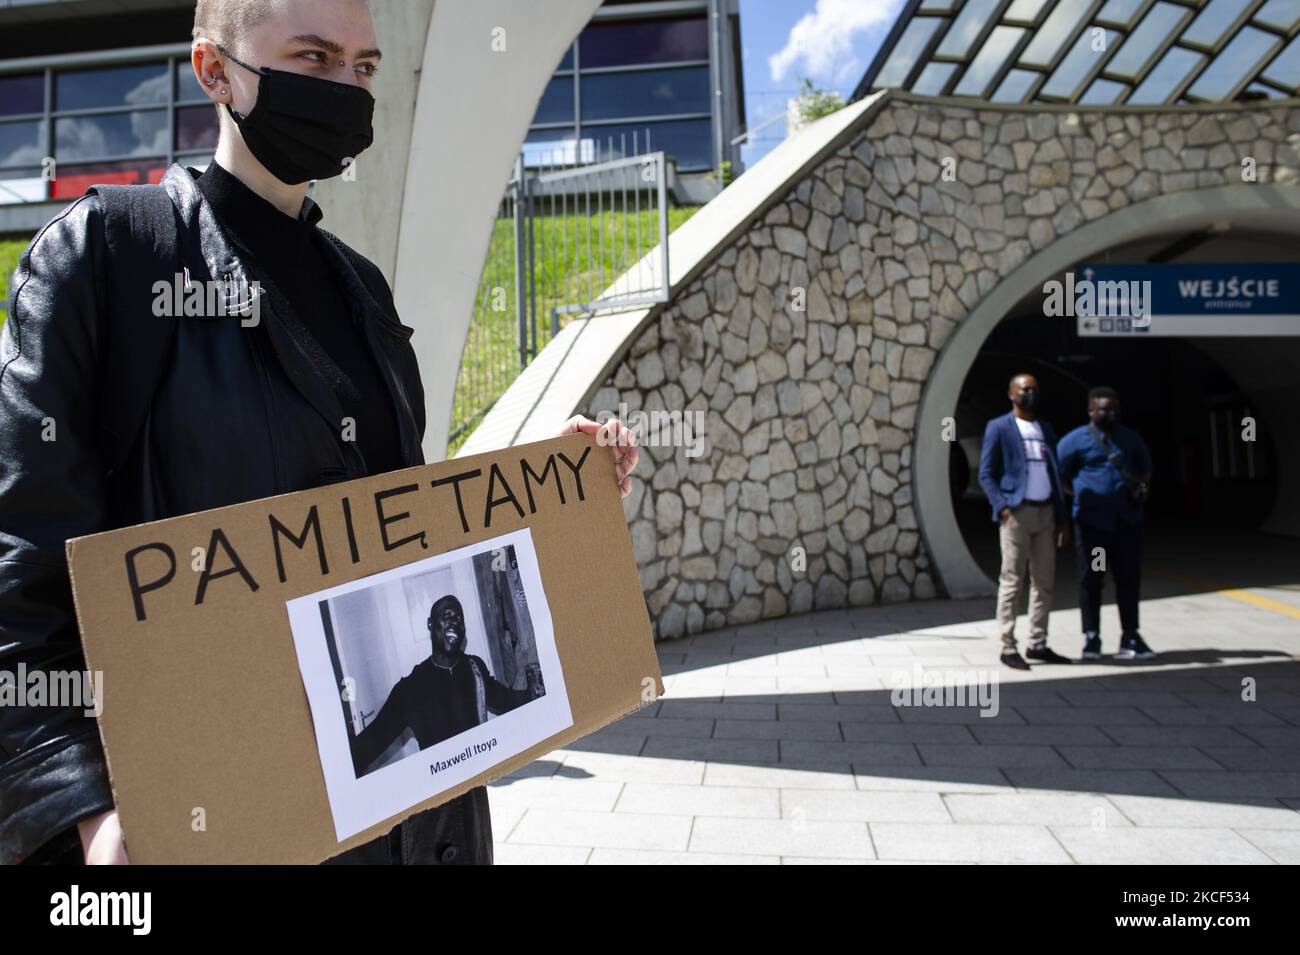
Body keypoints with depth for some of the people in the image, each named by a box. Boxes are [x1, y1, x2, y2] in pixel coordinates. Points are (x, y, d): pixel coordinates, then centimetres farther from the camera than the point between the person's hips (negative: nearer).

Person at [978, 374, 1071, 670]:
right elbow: (986, 475, -4)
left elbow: (1054, 476, 18)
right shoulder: (998, 428, 1)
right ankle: (1008, 647, 1)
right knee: (1012, 582, -4)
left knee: (1044, 582, 8)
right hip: (1016, 513, -6)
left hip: (1045, 512, 6)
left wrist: (1062, 517, 12)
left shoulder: (1046, 429, 18)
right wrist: (1002, 507, -16)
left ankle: (1038, 644, 16)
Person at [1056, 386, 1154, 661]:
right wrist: (1081, 493, -4)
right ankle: (1091, 638, 12)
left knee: (1129, 578, 6)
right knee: (1091, 579, 2)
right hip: (1091, 522, -4)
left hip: (1127, 520, 4)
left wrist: (1143, 486, 3)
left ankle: (1130, 638, 16)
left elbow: (1145, 469, 24)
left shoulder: (1131, 438, 13)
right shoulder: (1075, 440, 0)